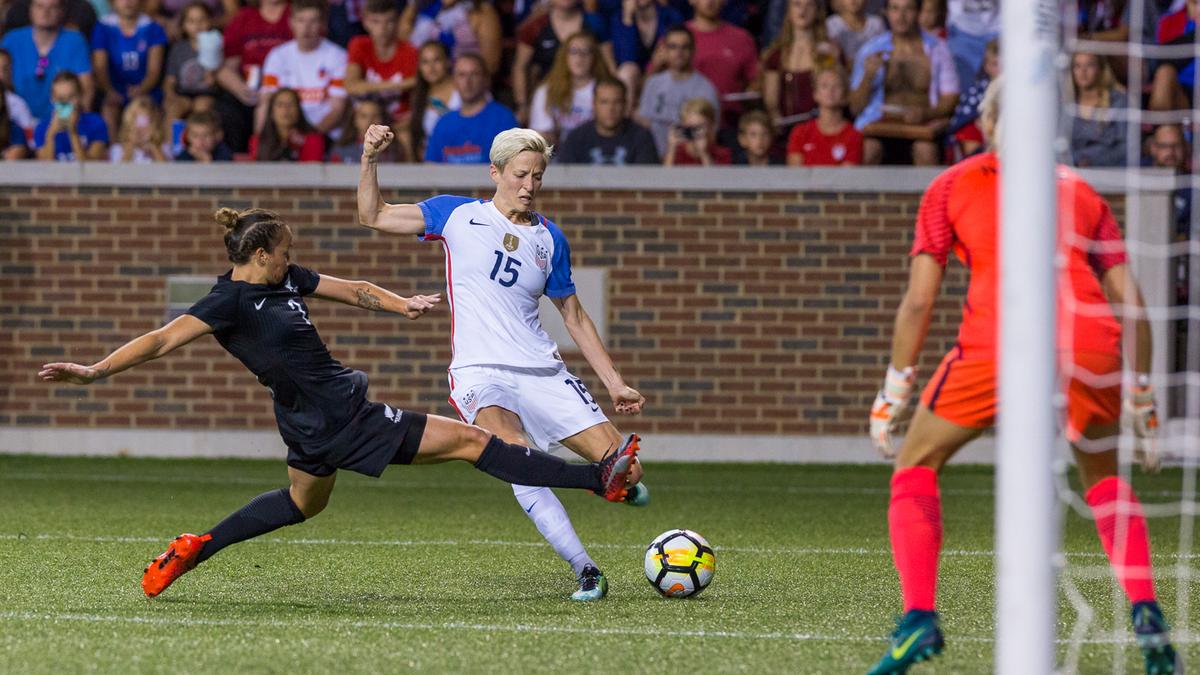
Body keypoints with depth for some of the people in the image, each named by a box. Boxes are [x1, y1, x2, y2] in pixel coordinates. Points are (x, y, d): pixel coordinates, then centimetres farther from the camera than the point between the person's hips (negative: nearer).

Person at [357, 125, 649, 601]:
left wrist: (614, 383, 15)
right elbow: (373, 217, 11)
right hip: (480, 374, -3)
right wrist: (370, 160, -5)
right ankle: (586, 572, -31)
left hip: (543, 372, 3)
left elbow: (574, 317, 19)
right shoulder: (457, 215, 7)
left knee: (624, 468, -10)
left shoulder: (549, 239, 12)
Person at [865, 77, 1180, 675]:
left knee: (915, 466, 16)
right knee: (1103, 476, 27)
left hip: (996, 345, -3)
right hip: (1091, 345, 3)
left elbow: (919, 300, 9)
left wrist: (894, 391, 14)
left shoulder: (952, 187, 19)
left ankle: (919, 619, -1)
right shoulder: (1080, 191, 25)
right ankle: (1148, 620, 10)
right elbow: (1131, 303, 18)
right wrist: (1142, 396, 23)